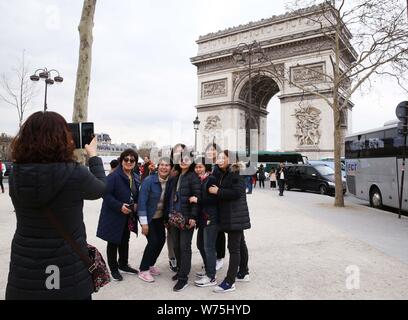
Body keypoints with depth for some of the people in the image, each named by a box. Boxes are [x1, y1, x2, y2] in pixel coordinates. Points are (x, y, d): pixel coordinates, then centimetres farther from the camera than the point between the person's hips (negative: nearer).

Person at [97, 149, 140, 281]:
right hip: (113, 215, -7)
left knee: (125, 241, 20)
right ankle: (114, 269, 24)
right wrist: (119, 206, -25)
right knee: (113, 242, 8)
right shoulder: (114, 176, -18)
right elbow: (106, 194, -21)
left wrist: (136, 204, -3)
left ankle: (123, 265, 38)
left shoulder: (136, 178, 6)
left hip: (128, 216, 7)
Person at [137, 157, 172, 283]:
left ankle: (150, 264, 27)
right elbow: (142, 201, -21)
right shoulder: (149, 180, -21)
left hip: (160, 217, 5)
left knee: (161, 240, 4)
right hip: (148, 217, -5)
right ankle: (143, 270, 9)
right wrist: (144, 222, -22)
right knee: (153, 241, -9)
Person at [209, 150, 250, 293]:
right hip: (229, 215, 10)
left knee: (234, 247, -7)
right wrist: (217, 190, 1)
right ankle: (243, 273, 31)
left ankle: (229, 282, -4)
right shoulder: (224, 174, 15)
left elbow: (237, 192, -23)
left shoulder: (235, 173, -13)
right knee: (240, 244, 18)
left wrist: (218, 191, -19)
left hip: (235, 216, -10)